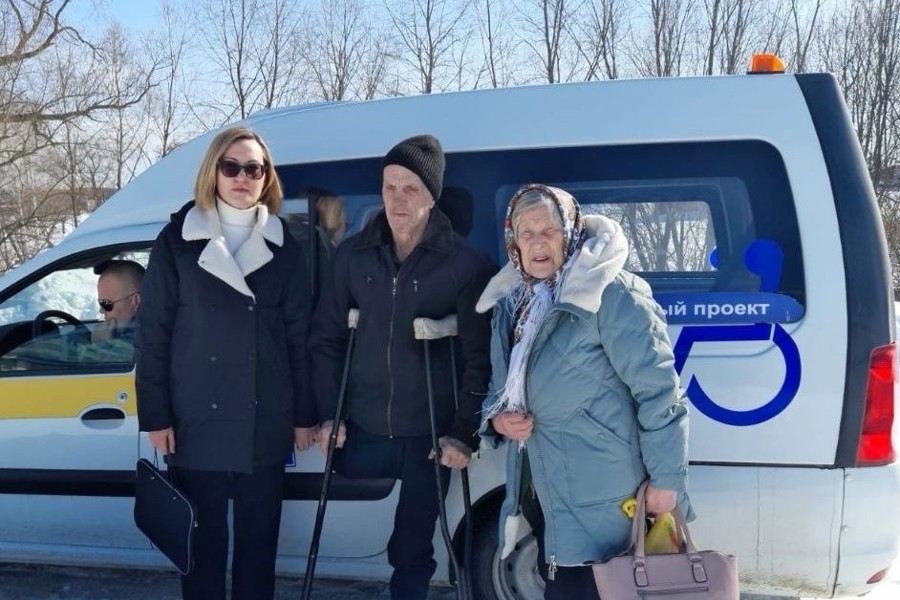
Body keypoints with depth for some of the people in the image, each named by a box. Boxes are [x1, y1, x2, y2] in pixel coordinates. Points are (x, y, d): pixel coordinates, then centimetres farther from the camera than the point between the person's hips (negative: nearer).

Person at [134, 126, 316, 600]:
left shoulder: (284, 246, 6)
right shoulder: (177, 241, 0)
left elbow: (299, 335, 5)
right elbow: (152, 333, 0)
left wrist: (305, 414, 4)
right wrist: (155, 415, -5)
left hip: (265, 421, 2)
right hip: (198, 421, -1)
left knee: (259, 539, 11)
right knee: (203, 539, 7)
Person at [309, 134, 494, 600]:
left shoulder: (465, 264, -7)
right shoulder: (353, 255, 2)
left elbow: (479, 359, -6)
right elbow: (326, 339, 7)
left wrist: (465, 433, -10)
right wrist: (329, 415, 1)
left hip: (428, 435, -3)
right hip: (361, 430, 3)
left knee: (412, 550, 9)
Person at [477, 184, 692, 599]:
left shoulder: (610, 295, -15)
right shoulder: (510, 305, 11)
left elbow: (658, 390, -16)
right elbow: (499, 390, 21)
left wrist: (665, 477, -16)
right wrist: (497, 419, -1)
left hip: (601, 499, -8)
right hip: (541, 491, 8)